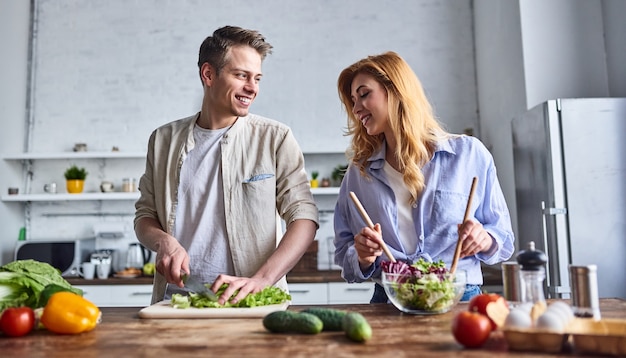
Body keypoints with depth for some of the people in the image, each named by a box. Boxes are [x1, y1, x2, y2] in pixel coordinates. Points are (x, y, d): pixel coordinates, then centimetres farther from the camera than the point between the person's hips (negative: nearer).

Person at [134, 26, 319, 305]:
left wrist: (261, 280, -16)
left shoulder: (275, 138, 2)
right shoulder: (164, 140, 11)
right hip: (175, 299, 2)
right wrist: (163, 240, -5)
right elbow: (145, 213, 17)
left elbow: (304, 216, -4)